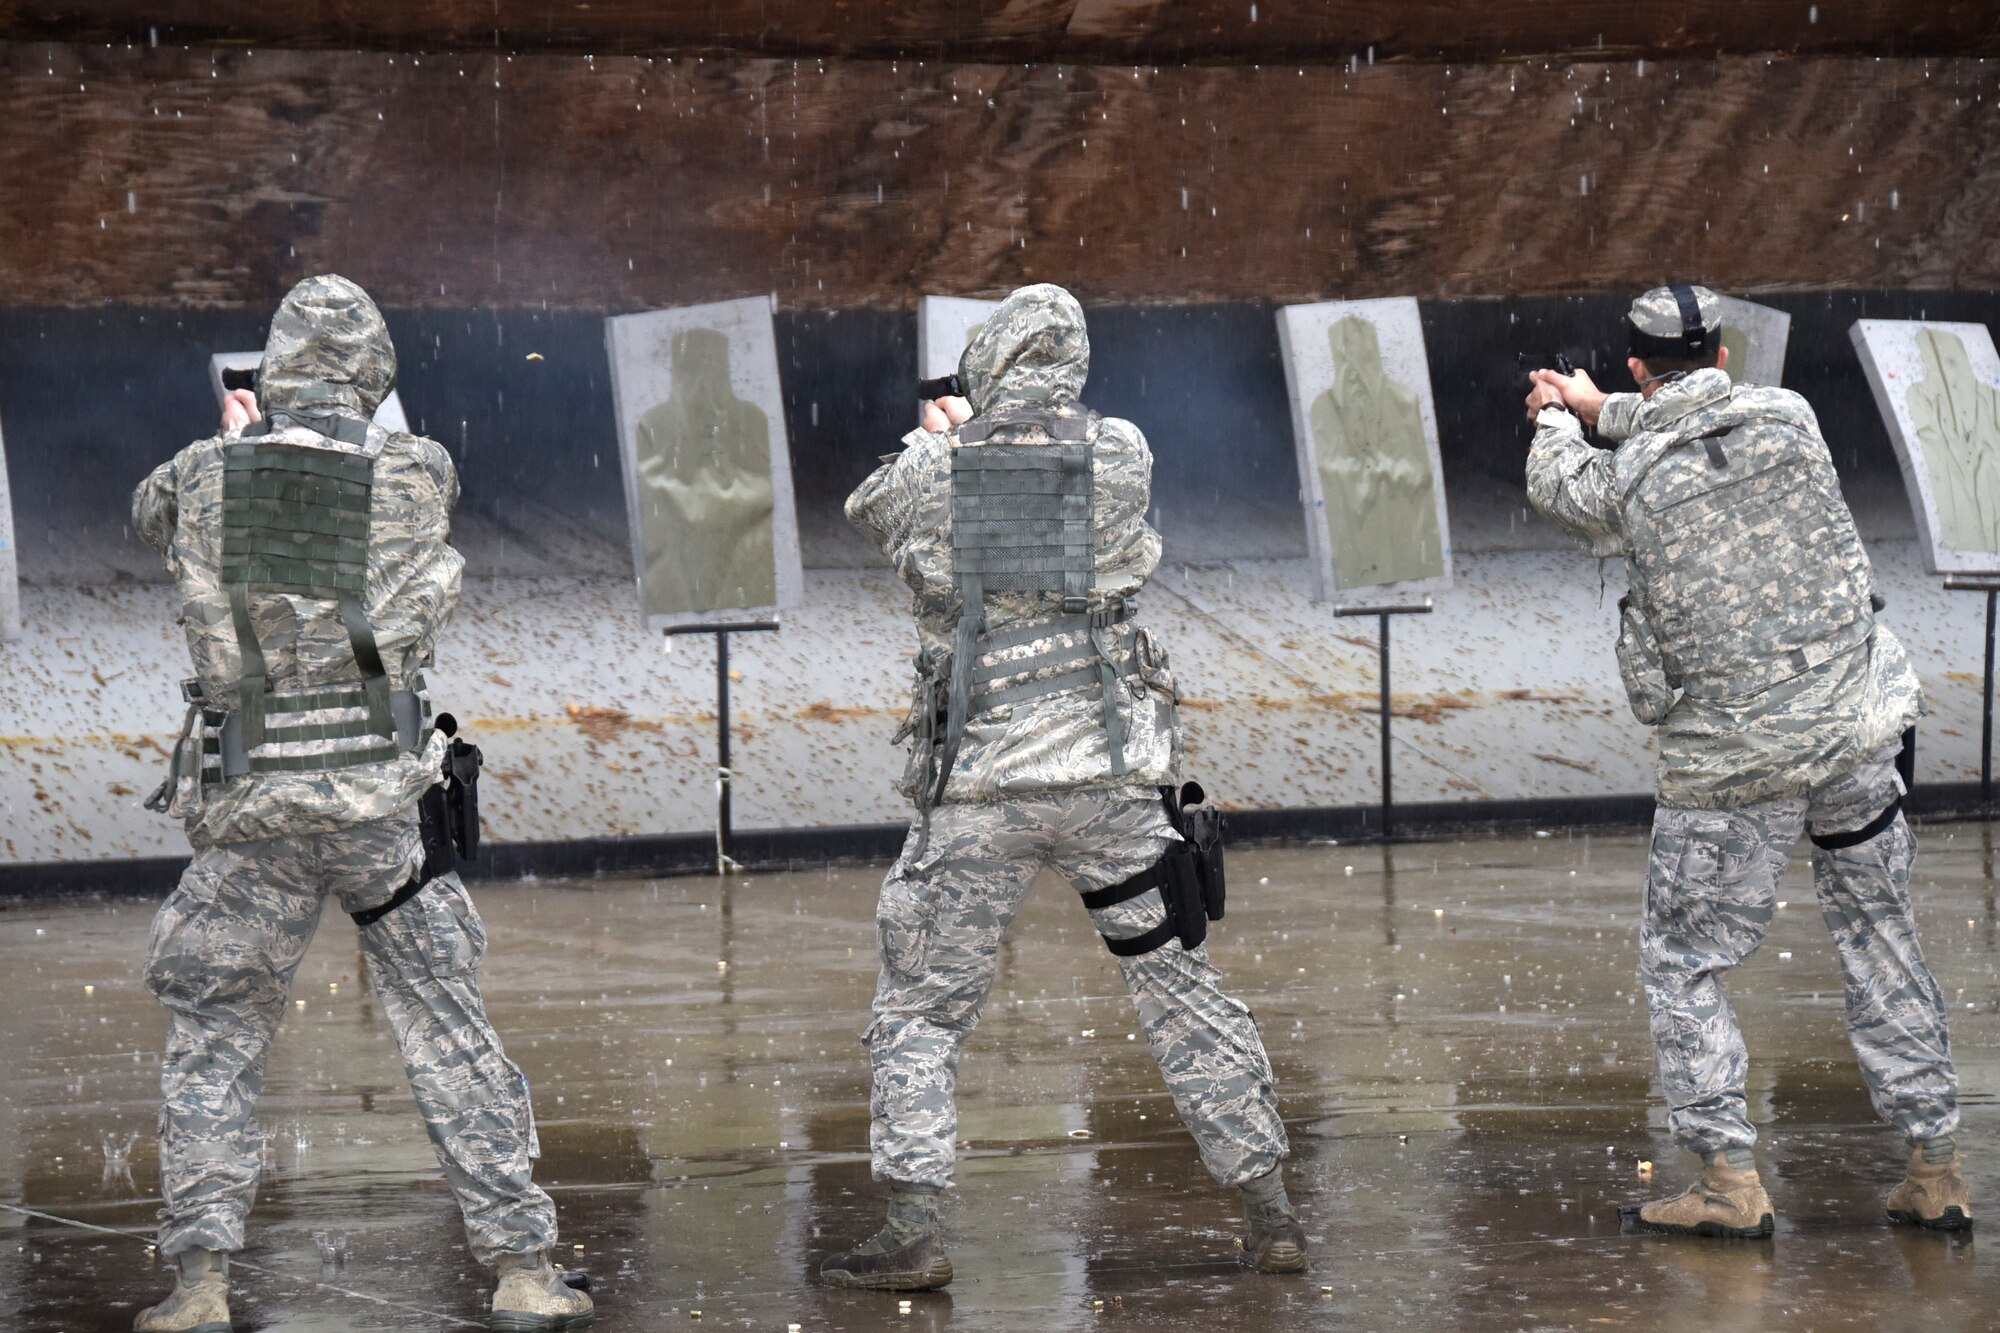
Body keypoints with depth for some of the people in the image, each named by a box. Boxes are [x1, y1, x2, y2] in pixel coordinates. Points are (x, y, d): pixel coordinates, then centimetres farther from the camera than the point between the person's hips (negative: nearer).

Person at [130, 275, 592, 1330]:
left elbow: (151, 514, 20)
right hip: (380, 803, 0)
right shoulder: (419, 476, -6)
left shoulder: (206, 478, -2)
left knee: (211, 1042, 13)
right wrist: (359, 426, 34)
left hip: (248, 810, 0)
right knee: (451, 1036, 9)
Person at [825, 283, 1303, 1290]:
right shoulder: (1123, 455, -2)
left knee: (920, 1009, 9)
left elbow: (867, 511, 17)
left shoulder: (935, 472, -5)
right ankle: (1270, 1217, 15)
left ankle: (912, 1234, 2)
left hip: (980, 782, -2)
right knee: (1182, 990, 12)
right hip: (1113, 775, 2)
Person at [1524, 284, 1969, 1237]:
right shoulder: (1788, 418, -1)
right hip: (1856, 732, 4)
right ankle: (1936, 1171, 17)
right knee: (1880, 941, 15)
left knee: (1680, 962, 10)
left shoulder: (1629, 478, -9)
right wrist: (1600, 409, 32)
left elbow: (1556, 489, 15)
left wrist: (1557, 417, 35)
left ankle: (1731, 1179, 3)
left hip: (1733, 763, -4)